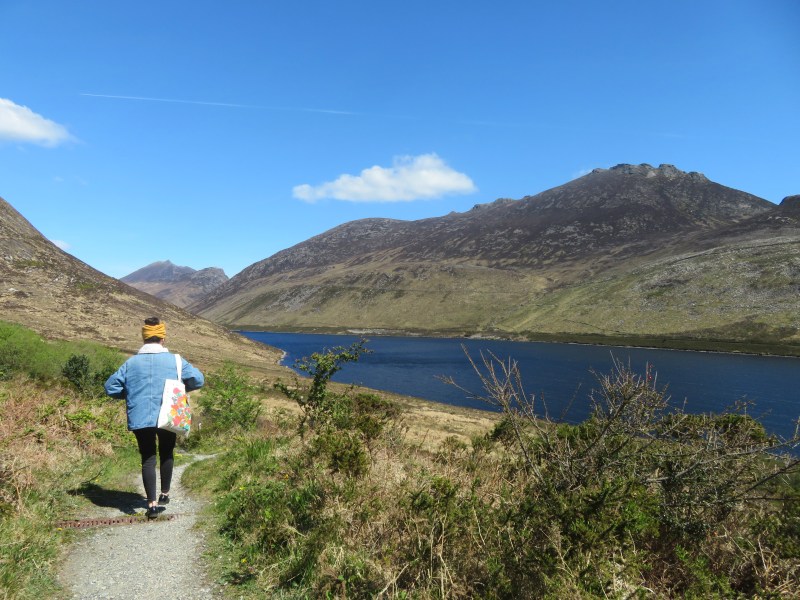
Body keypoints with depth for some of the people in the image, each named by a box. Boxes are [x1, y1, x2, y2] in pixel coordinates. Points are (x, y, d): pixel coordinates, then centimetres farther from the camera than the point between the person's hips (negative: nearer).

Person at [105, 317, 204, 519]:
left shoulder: (131, 362, 3)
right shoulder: (174, 361, -3)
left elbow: (110, 387, 5)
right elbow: (198, 379, -6)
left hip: (140, 419, 1)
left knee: (148, 459, 8)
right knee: (166, 455, 21)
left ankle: (152, 504, 1)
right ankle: (164, 494, 32)